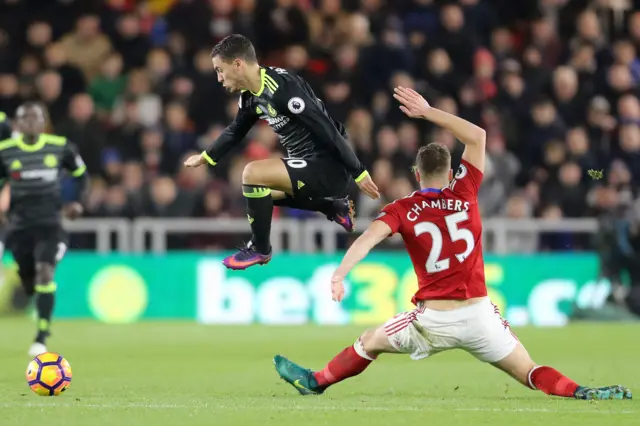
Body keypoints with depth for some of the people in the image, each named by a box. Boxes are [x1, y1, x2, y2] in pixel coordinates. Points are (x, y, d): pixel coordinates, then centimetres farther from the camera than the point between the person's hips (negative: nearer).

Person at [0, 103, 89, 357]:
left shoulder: (60, 147, -2)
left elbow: (81, 173, 14)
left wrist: (80, 202, -1)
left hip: (49, 223, -2)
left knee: (45, 271, -23)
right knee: (28, 284, 7)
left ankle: (41, 338, -19)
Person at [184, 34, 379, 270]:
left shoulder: (282, 88, -26)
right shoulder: (250, 96, 3)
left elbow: (327, 130, -25)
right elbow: (235, 131, 24)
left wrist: (358, 173, -23)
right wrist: (206, 157, 20)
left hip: (330, 167, -10)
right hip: (309, 162, 10)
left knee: (253, 174, -21)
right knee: (259, 188, 25)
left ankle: (260, 249, -2)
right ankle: (335, 207, 25)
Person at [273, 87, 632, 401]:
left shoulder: (403, 210, 0)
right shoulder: (464, 194, 3)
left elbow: (369, 238, -19)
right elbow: (478, 136, 13)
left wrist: (339, 275, -28)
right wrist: (428, 112, 14)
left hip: (434, 320, 0)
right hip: (478, 315, 0)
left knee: (369, 343, 24)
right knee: (530, 372, 0)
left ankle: (316, 382, 37)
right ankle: (581, 393, -25)